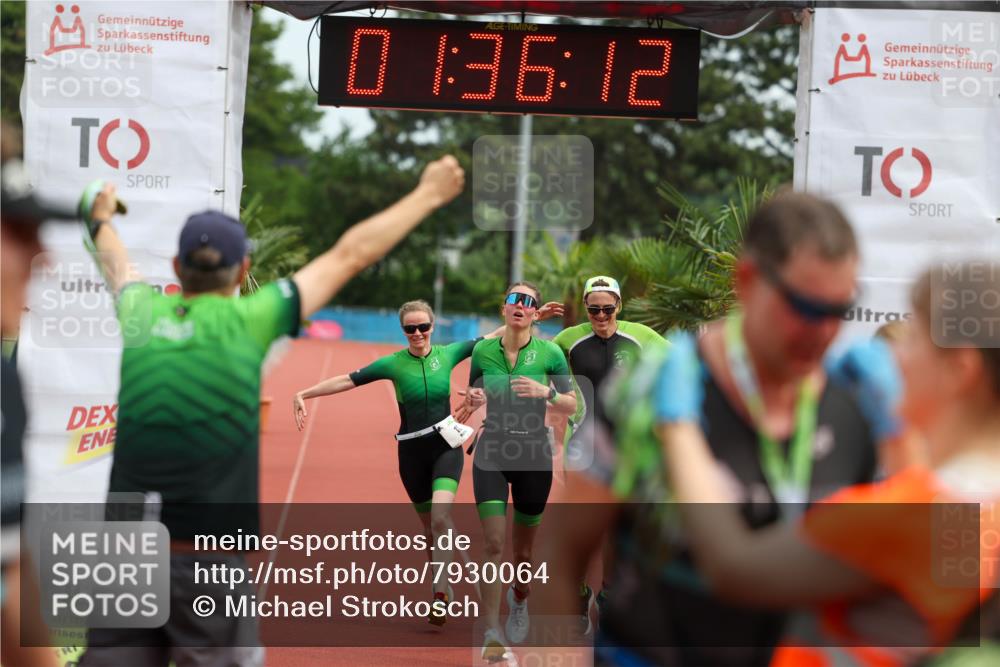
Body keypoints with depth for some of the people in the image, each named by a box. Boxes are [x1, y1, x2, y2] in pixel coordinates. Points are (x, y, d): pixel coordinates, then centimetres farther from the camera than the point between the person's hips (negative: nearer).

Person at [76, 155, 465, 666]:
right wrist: (425, 197, 20)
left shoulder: (140, 314, 7)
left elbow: (114, 261, 32)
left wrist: (102, 218, 55)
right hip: (206, 562, -4)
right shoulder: (247, 319, -2)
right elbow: (350, 255, 8)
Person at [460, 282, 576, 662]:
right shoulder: (482, 351, 0)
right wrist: (473, 400, -10)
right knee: (493, 544, -13)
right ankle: (492, 633, -9)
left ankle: (519, 601, 43)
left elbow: (571, 406, 0)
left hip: (534, 454, 0)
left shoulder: (549, 353, -4)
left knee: (523, 550, 11)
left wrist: (546, 392, -19)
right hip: (492, 452, 0)